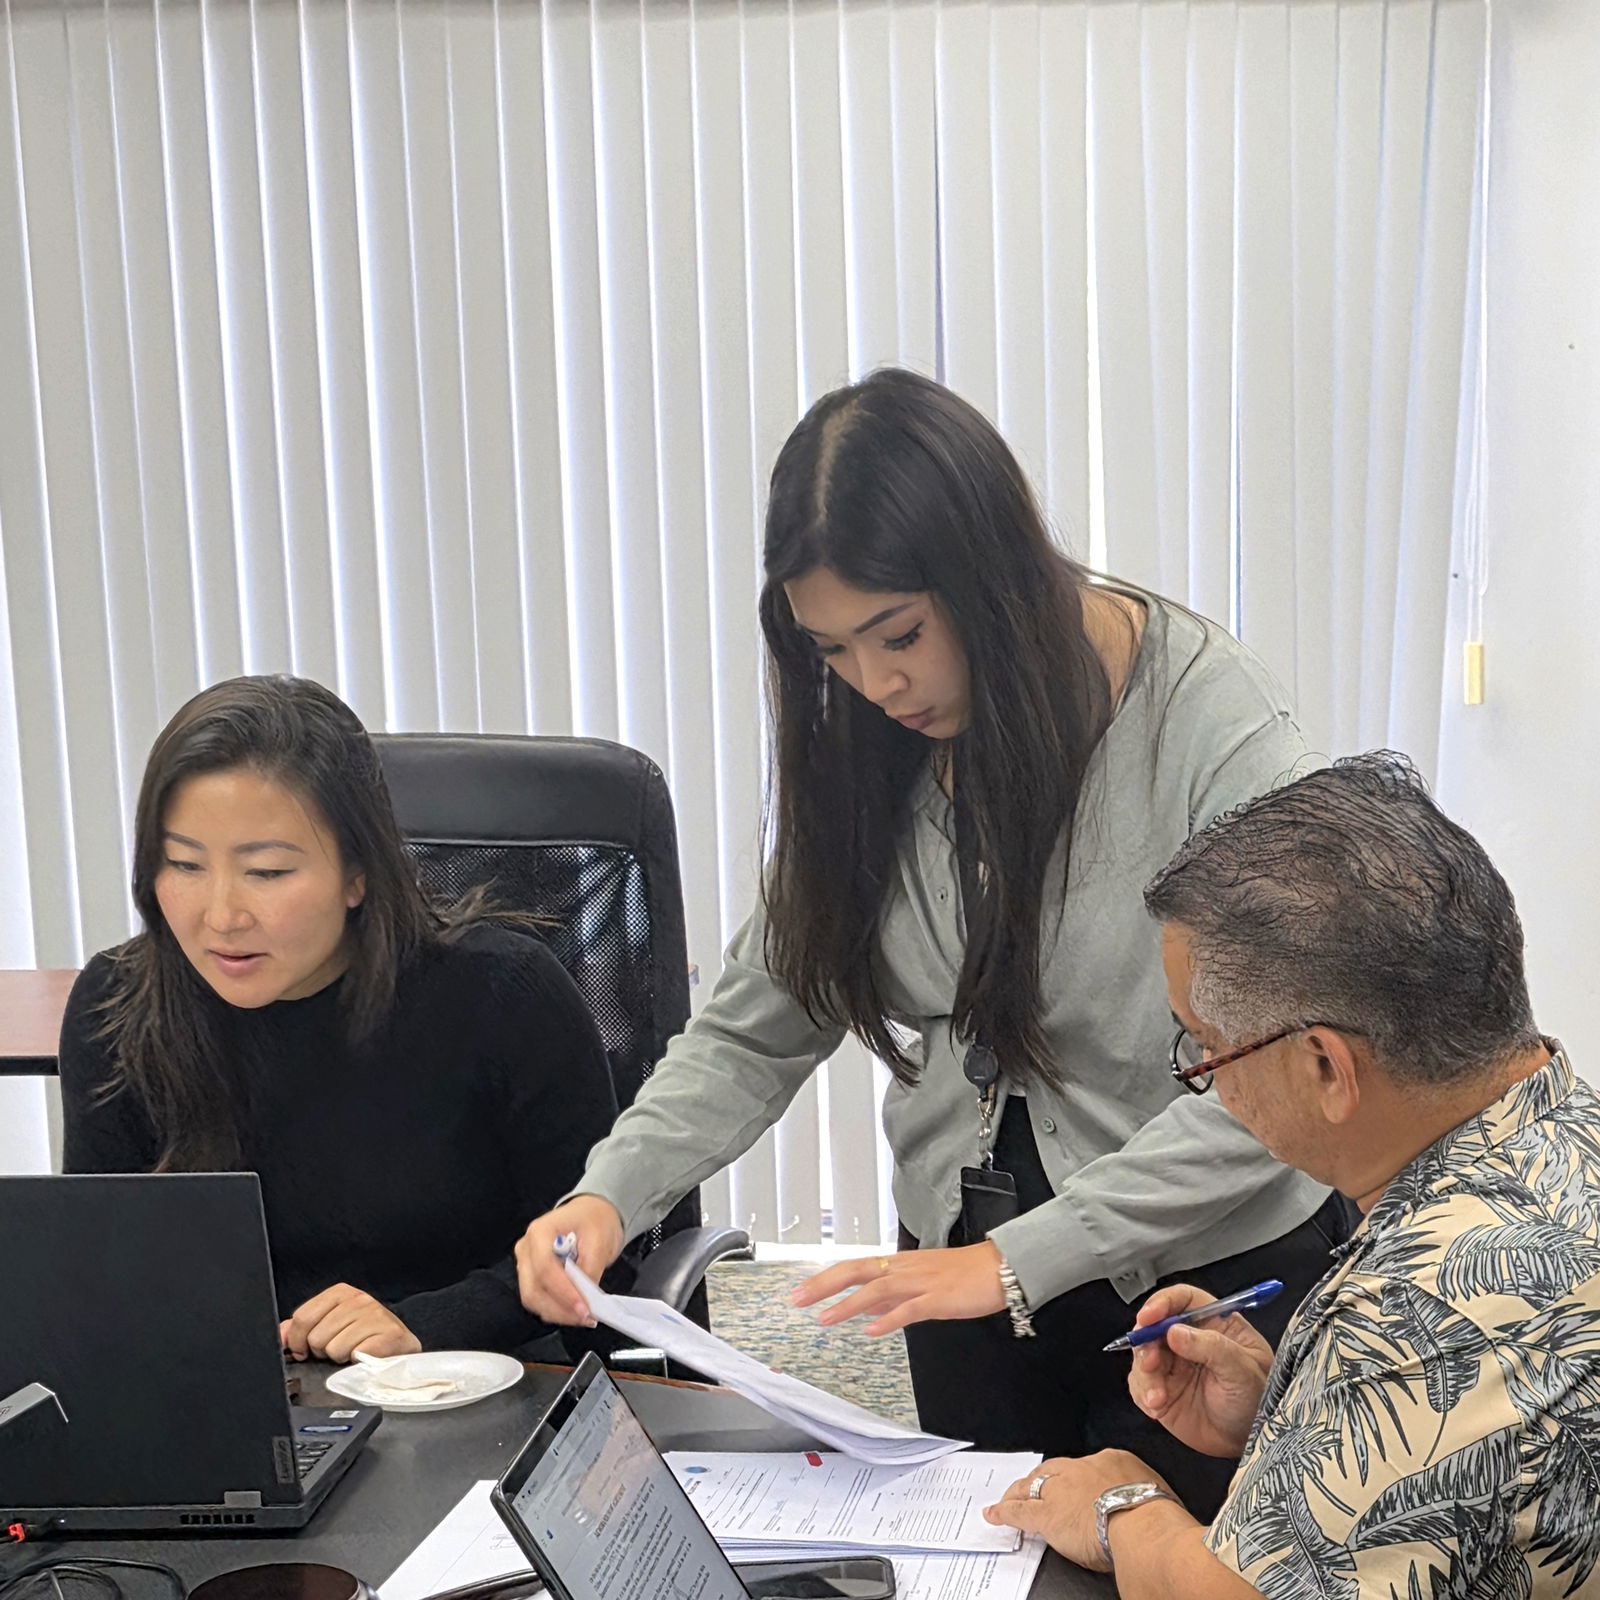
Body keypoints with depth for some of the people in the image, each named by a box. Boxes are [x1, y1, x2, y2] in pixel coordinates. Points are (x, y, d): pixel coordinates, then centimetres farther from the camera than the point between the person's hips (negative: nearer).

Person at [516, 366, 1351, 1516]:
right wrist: (612, 1192, -18)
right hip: (963, 1267, 4)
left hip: (1213, 1275, -4)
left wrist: (1021, 1259, -27)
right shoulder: (864, 750, -4)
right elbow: (756, 1031, -1)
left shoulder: (1209, 711, -21)